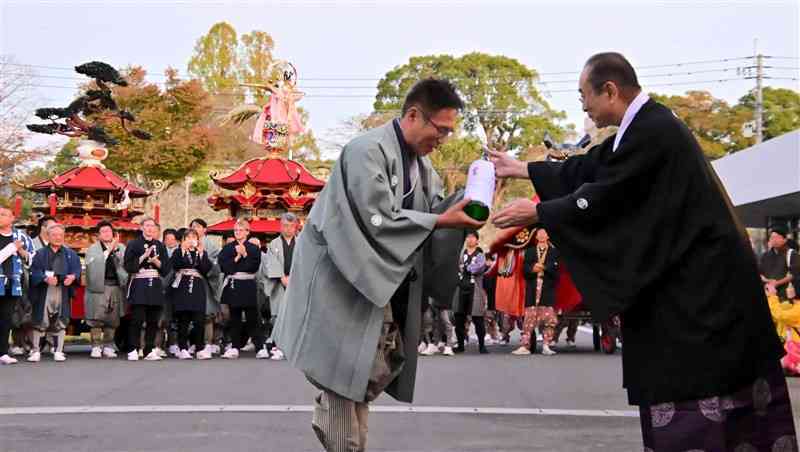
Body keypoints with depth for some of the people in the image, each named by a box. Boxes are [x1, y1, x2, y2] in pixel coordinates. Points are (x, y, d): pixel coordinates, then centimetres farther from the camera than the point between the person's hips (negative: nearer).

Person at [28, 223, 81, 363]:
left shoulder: (70, 254, 12)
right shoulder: (40, 254, 7)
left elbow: (77, 269, 5)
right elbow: (34, 272, -2)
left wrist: (72, 277, -17)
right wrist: (45, 278, -21)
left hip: (63, 292, 1)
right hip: (44, 292, -1)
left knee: (60, 322, 2)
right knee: (40, 322, -3)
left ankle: (59, 351, 9)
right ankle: (35, 351, 4)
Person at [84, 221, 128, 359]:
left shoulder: (121, 248, 14)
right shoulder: (93, 249, 7)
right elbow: (92, 264, -12)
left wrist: (116, 249, -8)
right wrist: (109, 250, -11)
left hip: (116, 286, 3)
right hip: (99, 287, -3)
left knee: (113, 319, 5)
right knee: (97, 319, -5)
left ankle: (108, 346, 13)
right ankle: (96, 347, 1)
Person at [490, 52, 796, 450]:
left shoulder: (653, 130, -20)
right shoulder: (644, 125, 11)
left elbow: (603, 197, -17)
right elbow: (588, 170, 21)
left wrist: (536, 213, -7)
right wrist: (520, 169, 26)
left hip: (699, 280, -10)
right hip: (691, 274, 10)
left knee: (685, 388, -6)